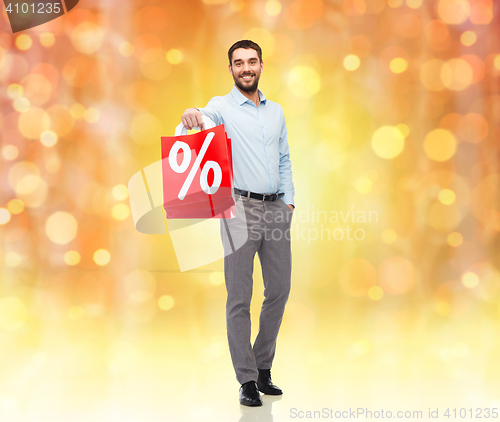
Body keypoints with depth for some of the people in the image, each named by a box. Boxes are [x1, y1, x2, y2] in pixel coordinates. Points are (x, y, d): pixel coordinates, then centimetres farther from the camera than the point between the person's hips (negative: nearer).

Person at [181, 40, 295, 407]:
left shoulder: (276, 111, 17)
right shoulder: (222, 107, 1)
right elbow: (202, 121, -21)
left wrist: (289, 200, 7)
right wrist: (192, 116, -45)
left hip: (276, 209, 5)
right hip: (241, 207, -5)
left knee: (279, 289, 8)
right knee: (240, 297, -3)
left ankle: (263, 369, 23)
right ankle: (247, 380, 4)